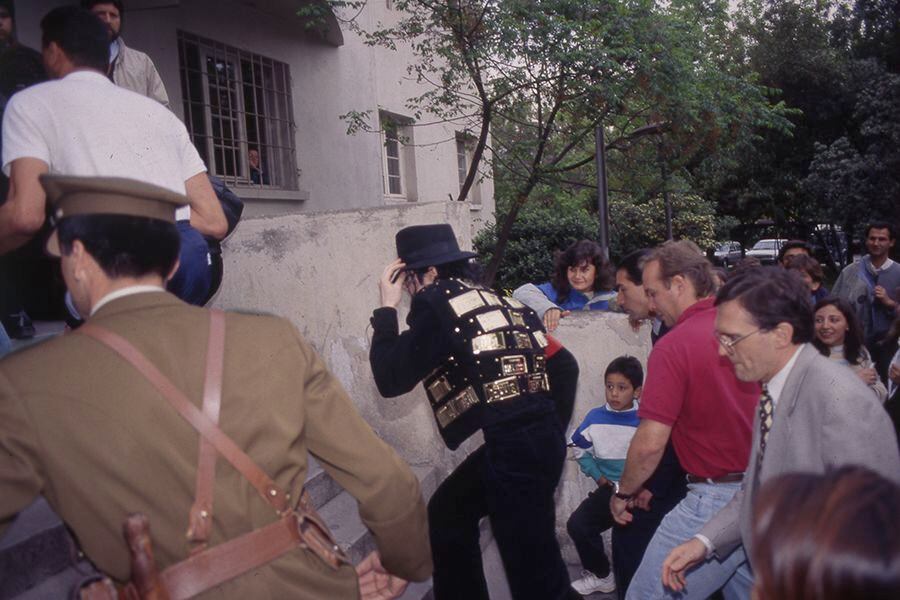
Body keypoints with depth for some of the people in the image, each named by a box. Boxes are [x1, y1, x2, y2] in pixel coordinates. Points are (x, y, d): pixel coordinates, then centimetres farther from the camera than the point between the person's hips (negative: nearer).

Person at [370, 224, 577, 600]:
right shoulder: (490, 299, 16)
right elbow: (560, 362, 19)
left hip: (514, 445, -9)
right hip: (538, 436, 9)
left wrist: (386, 309, 3)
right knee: (447, 511, 24)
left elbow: (391, 380, -5)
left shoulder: (438, 304, -7)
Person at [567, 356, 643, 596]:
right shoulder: (595, 418, -1)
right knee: (577, 524, -8)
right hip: (608, 488, 4)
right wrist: (599, 477, 2)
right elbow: (581, 450, 11)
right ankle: (600, 574, 18)